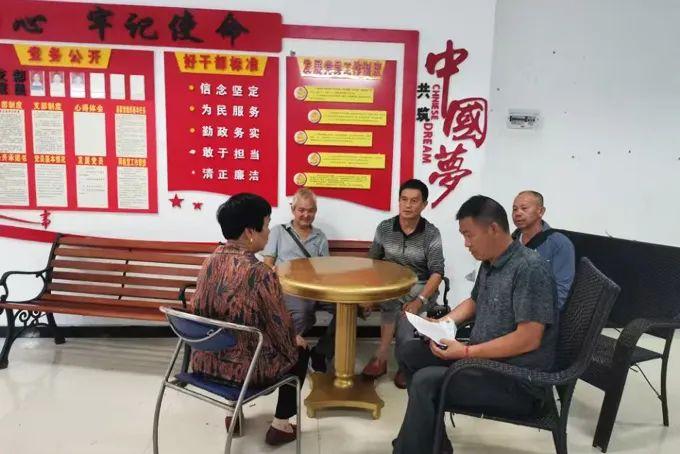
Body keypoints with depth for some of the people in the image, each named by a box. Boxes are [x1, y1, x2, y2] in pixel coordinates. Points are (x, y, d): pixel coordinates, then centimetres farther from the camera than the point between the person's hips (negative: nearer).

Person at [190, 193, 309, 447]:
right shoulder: (260, 274, -25)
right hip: (243, 368, -6)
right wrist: (296, 341, 10)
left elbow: (202, 312, 8)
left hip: (204, 363, 6)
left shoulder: (210, 263, -4)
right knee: (300, 351, 20)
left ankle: (233, 411, 34)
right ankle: (280, 425, 23)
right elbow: (280, 329, -15)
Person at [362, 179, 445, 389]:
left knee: (392, 302, -32)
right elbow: (371, 262, 8)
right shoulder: (384, 227, 0)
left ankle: (381, 355, -15)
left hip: (420, 287, -2)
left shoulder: (431, 233, -8)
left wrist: (420, 300, -29)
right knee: (390, 299, -32)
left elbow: (437, 272, -14)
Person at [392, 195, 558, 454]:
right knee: (411, 353, 5)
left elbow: (529, 339, -26)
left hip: (517, 383, -9)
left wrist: (467, 352, -22)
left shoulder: (529, 268, -21)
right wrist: (444, 322, 5)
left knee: (426, 382, -24)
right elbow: (474, 302, 23)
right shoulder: (489, 263, 6)